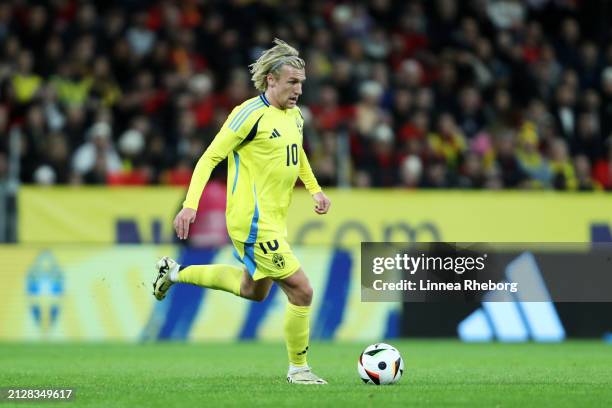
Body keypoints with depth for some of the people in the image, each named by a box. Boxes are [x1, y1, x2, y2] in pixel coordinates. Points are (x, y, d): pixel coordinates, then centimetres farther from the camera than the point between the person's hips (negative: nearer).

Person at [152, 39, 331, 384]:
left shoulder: (295, 115, 8)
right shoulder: (250, 114, -17)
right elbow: (210, 157, -14)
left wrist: (315, 190, 20)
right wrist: (190, 205, -21)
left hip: (274, 220, 10)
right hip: (253, 222, -10)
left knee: (255, 291, 26)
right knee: (301, 291, -10)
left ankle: (176, 273, 35)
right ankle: (298, 369, 6)